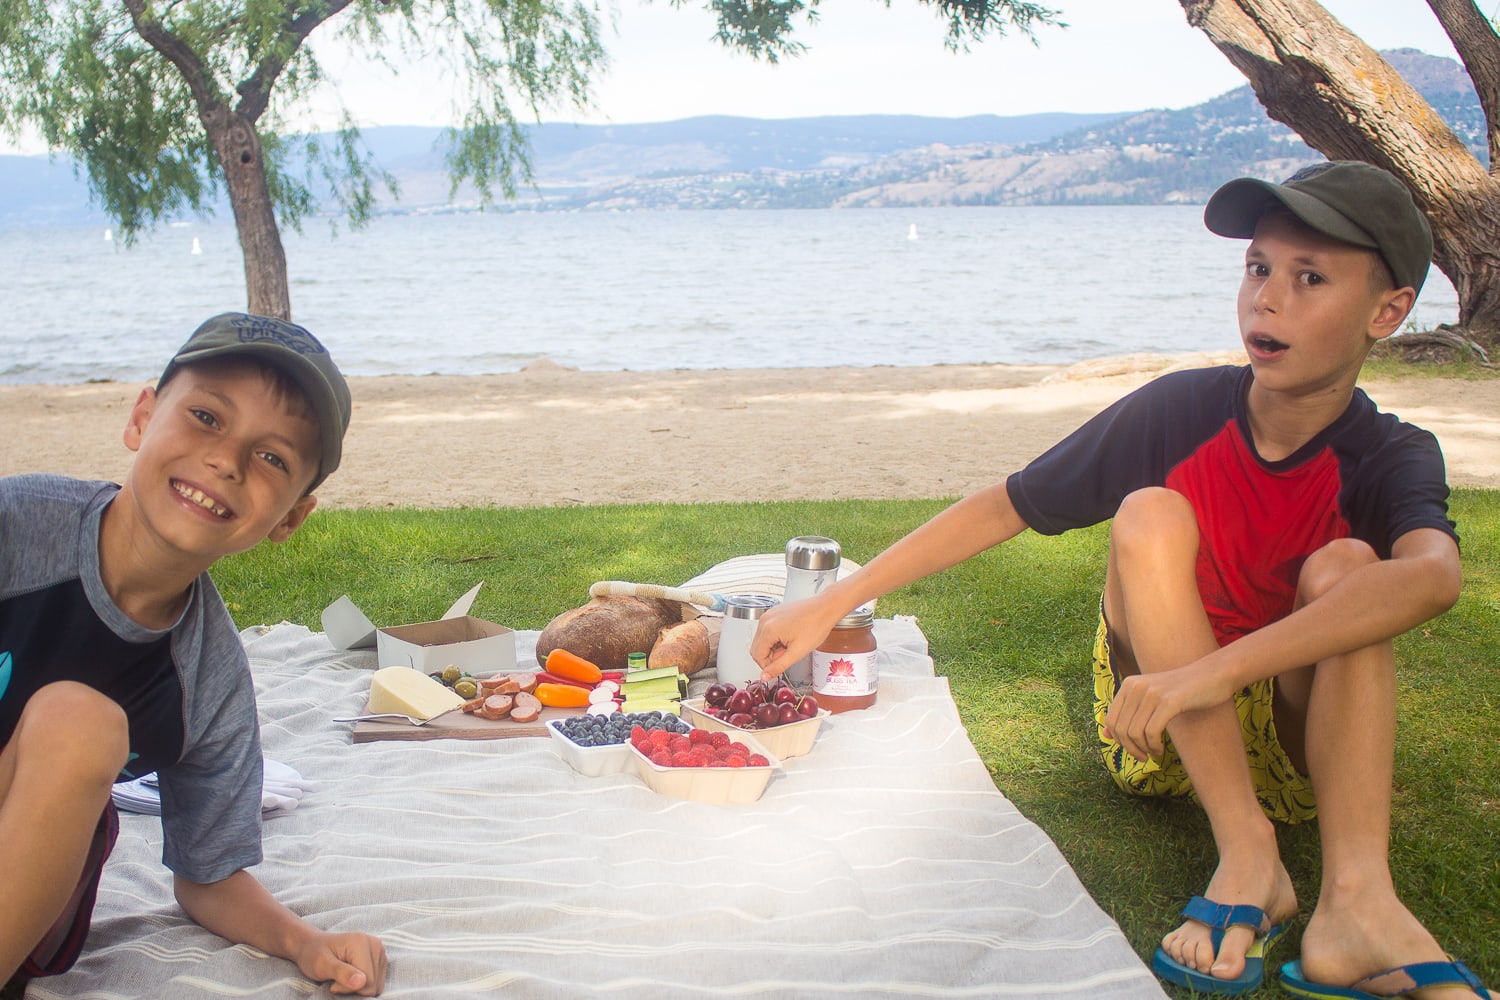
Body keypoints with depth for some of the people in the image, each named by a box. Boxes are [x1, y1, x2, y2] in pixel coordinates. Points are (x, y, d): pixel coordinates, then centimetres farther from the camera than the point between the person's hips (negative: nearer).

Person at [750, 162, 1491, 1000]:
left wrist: (1213, 672, -52)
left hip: (1298, 746, 0)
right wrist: (830, 606, -13)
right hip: (1161, 739, 1)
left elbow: (1434, 576, -39)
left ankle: (1357, 898, -39)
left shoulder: (1392, 459, -15)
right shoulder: (1181, 411, -12)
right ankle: (1248, 856, -31)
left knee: (1345, 563, -27)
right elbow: (1002, 507, -8)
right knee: (1149, 514, -26)